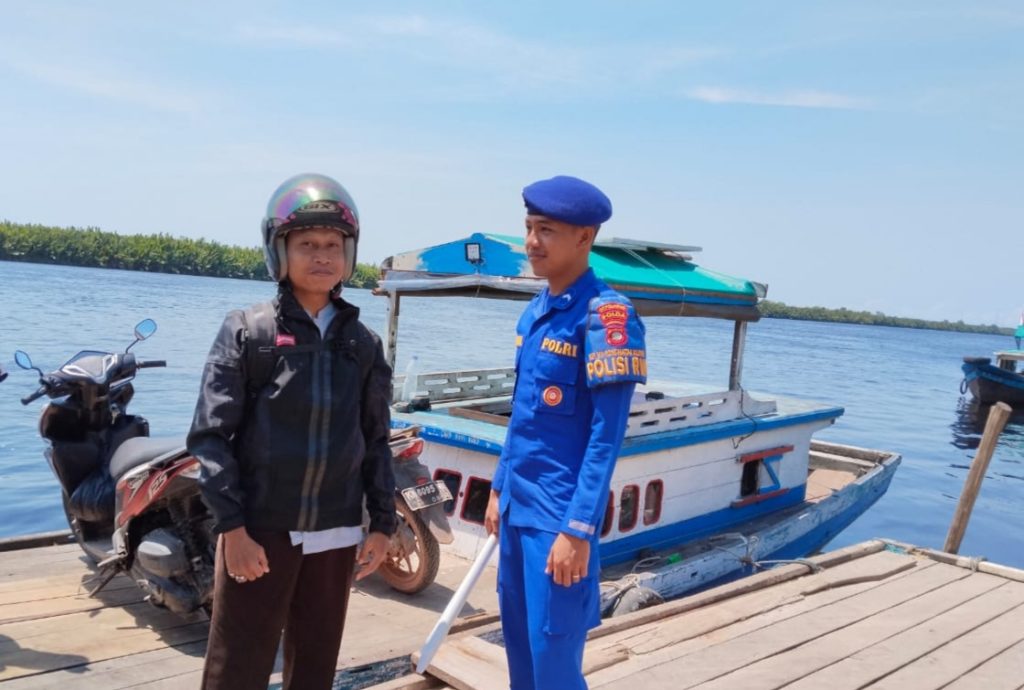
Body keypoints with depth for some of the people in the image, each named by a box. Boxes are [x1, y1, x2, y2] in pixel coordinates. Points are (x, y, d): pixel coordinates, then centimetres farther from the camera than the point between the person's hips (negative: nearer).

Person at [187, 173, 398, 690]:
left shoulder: (363, 344, 7)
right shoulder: (246, 331, -2)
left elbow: (376, 439, 11)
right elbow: (211, 435, -6)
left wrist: (382, 522, 7)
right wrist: (232, 526, -11)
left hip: (335, 535, 3)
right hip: (259, 531, -3)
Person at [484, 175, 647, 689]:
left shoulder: (605, 315, -16)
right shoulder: (534, 311, 8)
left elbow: (607, 435, -18)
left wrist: (578, 528, -19)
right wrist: (499, 487, 17)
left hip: (560, 513, -8)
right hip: (517, 505, 8)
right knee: (517, 636, 18)